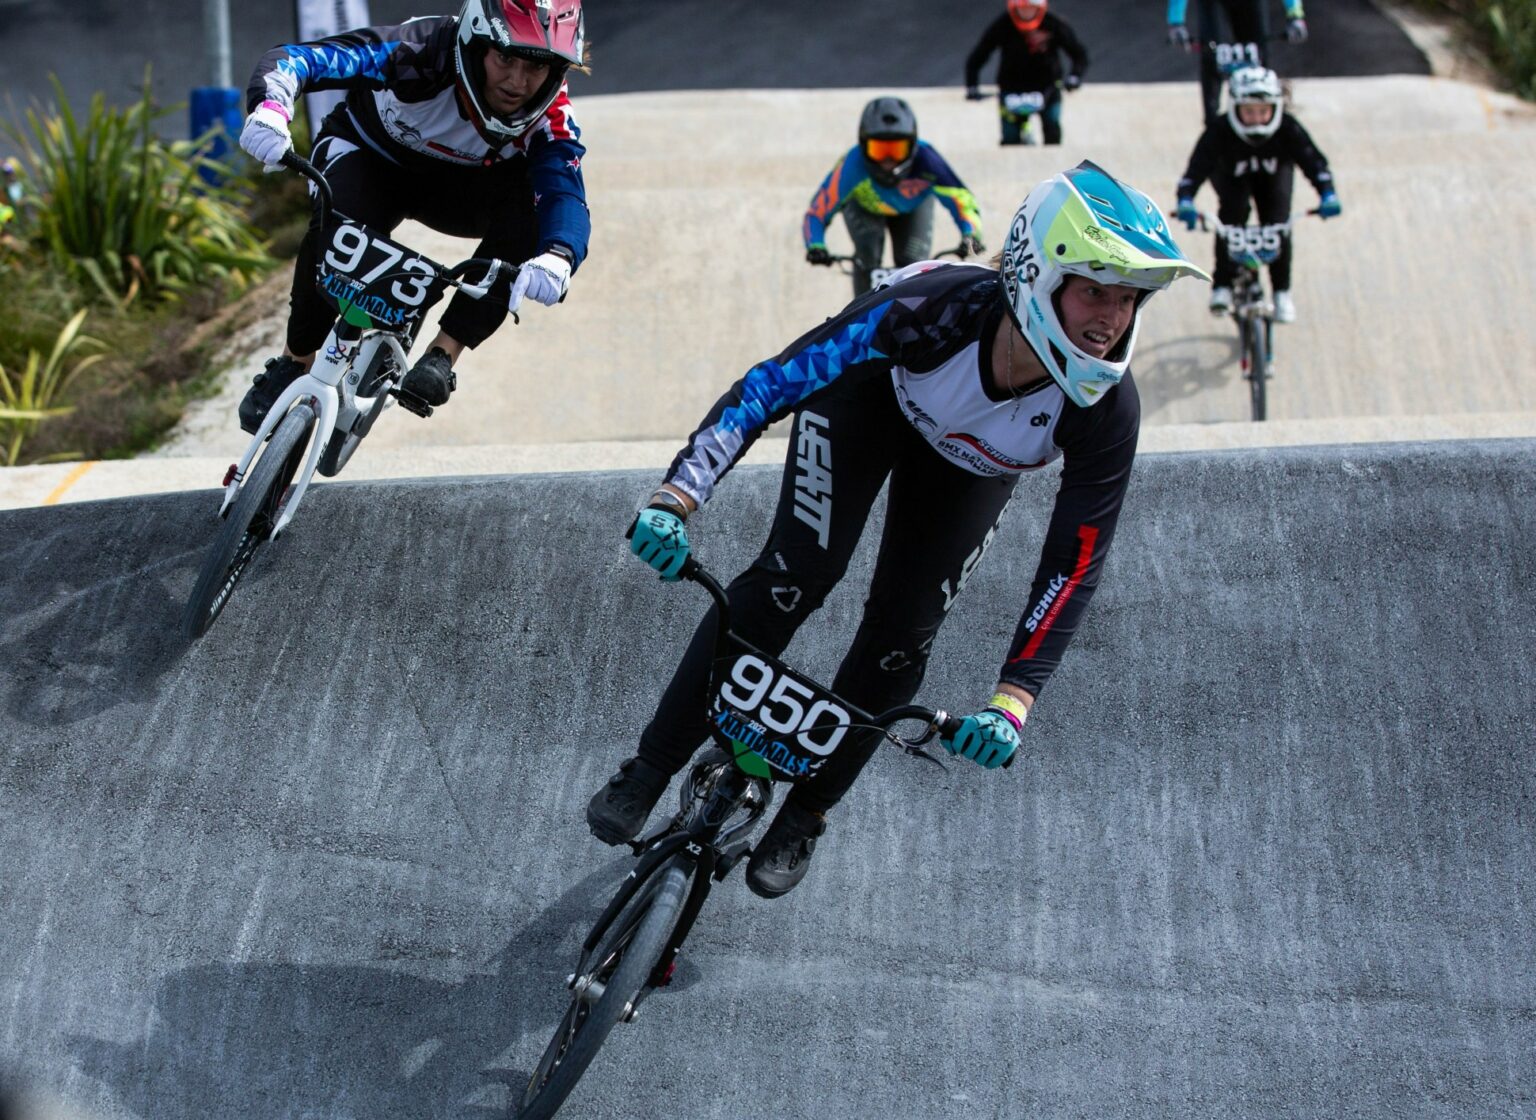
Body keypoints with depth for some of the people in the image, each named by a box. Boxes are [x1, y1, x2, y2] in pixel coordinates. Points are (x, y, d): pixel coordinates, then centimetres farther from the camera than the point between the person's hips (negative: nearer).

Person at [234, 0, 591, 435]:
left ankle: (444, 353, -18)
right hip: (370, 158, -2)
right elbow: (295, 58, -39)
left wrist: (557, 257, -65)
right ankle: (294, 362, -12)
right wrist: (270, 107, -62)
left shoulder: (549, 118, -27)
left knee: (527, 212, -30)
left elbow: (568, 197, -41)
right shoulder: (423, 52, -35)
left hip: (455, 186, 2)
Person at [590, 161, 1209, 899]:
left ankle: (805, 814, 17)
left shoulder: (1104, 410, -38)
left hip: (970, 464, 2)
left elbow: (1075, 563, -30)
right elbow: (771, 383, -41)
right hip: (870, 387, -2)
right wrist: (677, 497, -52)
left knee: (903, 630, -5)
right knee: (796, 573, -18)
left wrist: (1013, 699, -39)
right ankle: (650, 769, -6)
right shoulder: (933, 310, -45)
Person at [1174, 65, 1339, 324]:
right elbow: (1196, 169, -44)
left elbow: (1313, 162, -39)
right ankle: (1222, 286, -19)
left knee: (1277, 223, -20)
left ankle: (1282, 291, -2)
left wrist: (1328, 195, -57)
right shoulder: (1220, 133, -37)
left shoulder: (1288, 130, -34)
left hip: (1274, 174, 1)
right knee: (1231, 214, -29)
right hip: (1232, 176, -1)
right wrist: (1185, 201, -63)